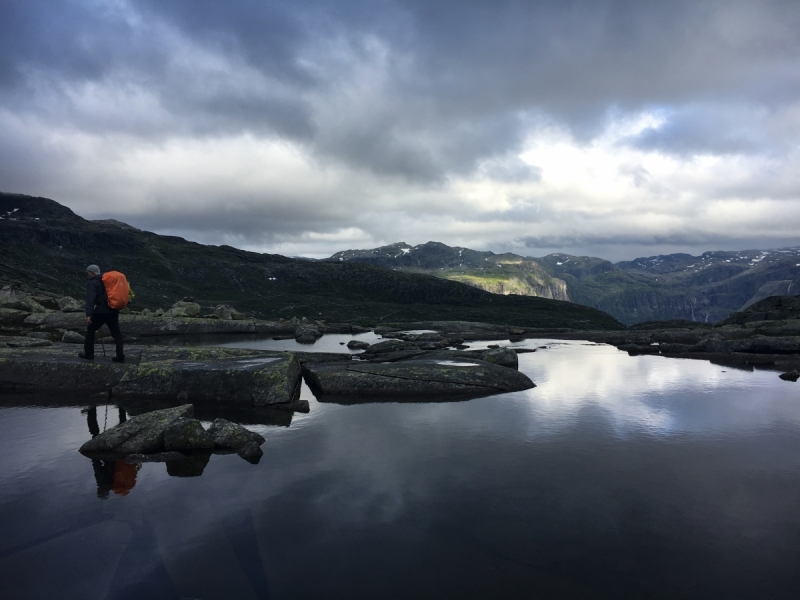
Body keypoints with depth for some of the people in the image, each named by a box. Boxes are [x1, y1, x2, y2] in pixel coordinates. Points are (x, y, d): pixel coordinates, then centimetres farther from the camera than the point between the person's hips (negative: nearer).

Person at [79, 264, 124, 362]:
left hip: (100, 311, -6)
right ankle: (120, 356, 1)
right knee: (116, 333, 6)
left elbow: (90, 299, -18)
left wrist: (88, 315, -25)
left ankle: (89, 354, 23)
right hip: (113, 311, 6)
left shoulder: (92, 283, -6)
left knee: (90, 330, 15)